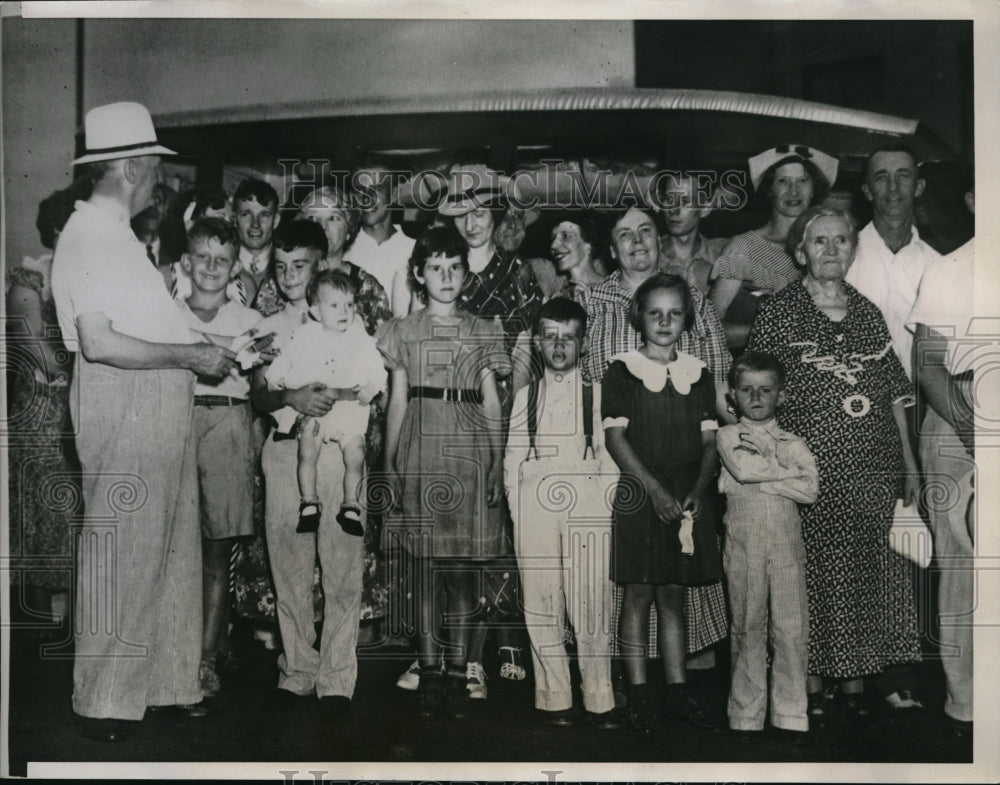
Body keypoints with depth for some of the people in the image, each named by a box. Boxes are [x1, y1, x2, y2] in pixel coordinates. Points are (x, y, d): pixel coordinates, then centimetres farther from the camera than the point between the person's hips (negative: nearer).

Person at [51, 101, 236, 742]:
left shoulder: (120, 235, 17)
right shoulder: (88, 236, -13)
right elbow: (99, 342, -23)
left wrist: (205, 353, 16)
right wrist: (190, 355, -18)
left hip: (161, 414, 10)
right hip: (123, 413, -10)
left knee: (174, 551, 14)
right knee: (123, 558, -1)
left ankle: (170, 681, 26)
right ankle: (104, 701, 12)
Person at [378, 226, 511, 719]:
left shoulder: (483, 333, 13)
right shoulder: (402, 331, 10)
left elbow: (491, 403, 11)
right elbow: (397, 401, 9)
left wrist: (498, 465, 3)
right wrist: (389, 464, 3)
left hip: (470, 453, 1)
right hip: (420, 452, 0)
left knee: (464, 567, 0)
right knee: (425, 568, 1)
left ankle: (457, 672, 8)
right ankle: (428, 671, 9)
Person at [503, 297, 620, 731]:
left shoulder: (598, 394, 11)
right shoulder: (524, 397, 16)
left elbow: (610, 458, 7)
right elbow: (512, 460, 13)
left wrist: (605, 508, -3)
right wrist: (518, 509, 2)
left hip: (587, 504, -2)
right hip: (535, 503, 2)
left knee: (591, 604, -6)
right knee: (541, 604, -1)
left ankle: (599, 701, 1)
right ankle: (555, 699, 7)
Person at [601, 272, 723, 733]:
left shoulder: (698, 374, 10)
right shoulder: (622, 371, -1)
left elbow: (710, 441, 8)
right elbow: (615, 437, -7)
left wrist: (698, 491, -9)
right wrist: (655, 489, -16)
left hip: (688, 498, 3)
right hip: (640, 495, -3)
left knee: (673, 595, 11)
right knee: (638, 594, 1)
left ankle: (677, 691, 17)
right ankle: (638, 693, 10)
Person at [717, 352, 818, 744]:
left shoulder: (793, 443, 11)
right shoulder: (728, 436, 6)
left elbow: (810, 489, -5)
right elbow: (744, 469, -14)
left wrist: (762, 465, -9)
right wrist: (785, 470, -6)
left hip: (786, 543, 2)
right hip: (743, 544, -1)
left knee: (792, 627, 1)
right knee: (747, 627, 5)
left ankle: (791, 715, 11)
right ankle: (746, 716, 14)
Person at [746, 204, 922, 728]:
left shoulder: (869, 314, 11)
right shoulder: (777, 314, -2)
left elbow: (894, 393, 14)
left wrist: (909, 463, 12)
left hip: (872, 474, 4)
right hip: (808, 472, -4)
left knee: (867, 574, 7)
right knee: (810, 575, 1)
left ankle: (855, 683, 21)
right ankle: (813, 685, 15)